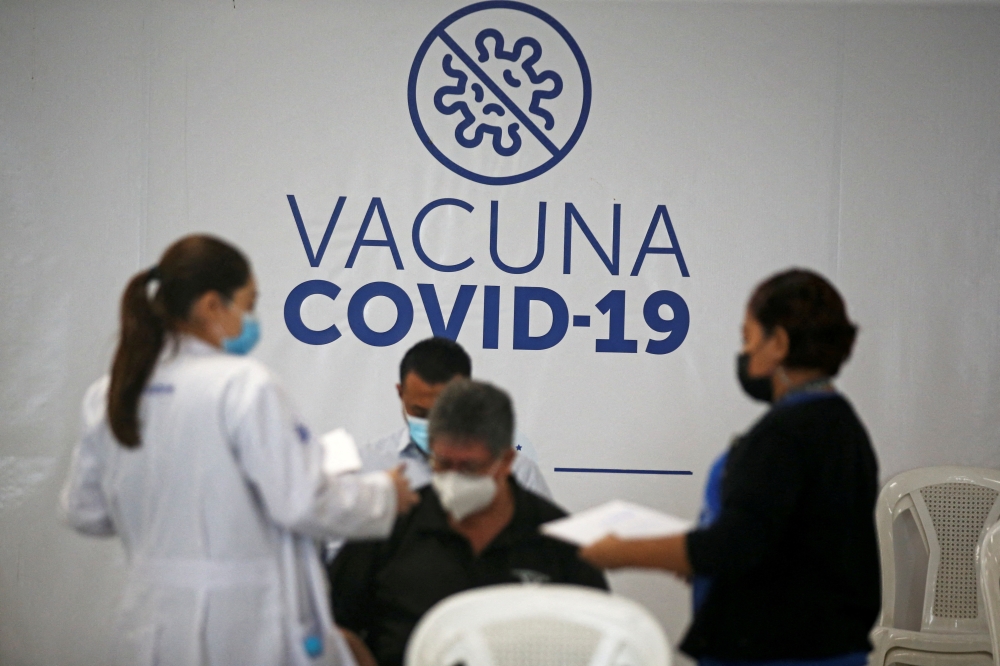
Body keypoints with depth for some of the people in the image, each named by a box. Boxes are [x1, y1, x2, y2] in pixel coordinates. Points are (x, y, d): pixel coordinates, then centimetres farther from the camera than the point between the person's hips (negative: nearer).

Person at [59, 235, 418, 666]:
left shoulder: (108, 395, 4)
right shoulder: (244, 386, -14)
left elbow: (83, 512, 12)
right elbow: (302, 504, -16)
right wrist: (385, 493, 1)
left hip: (150, 626, 7)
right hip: (245, 627, -6)